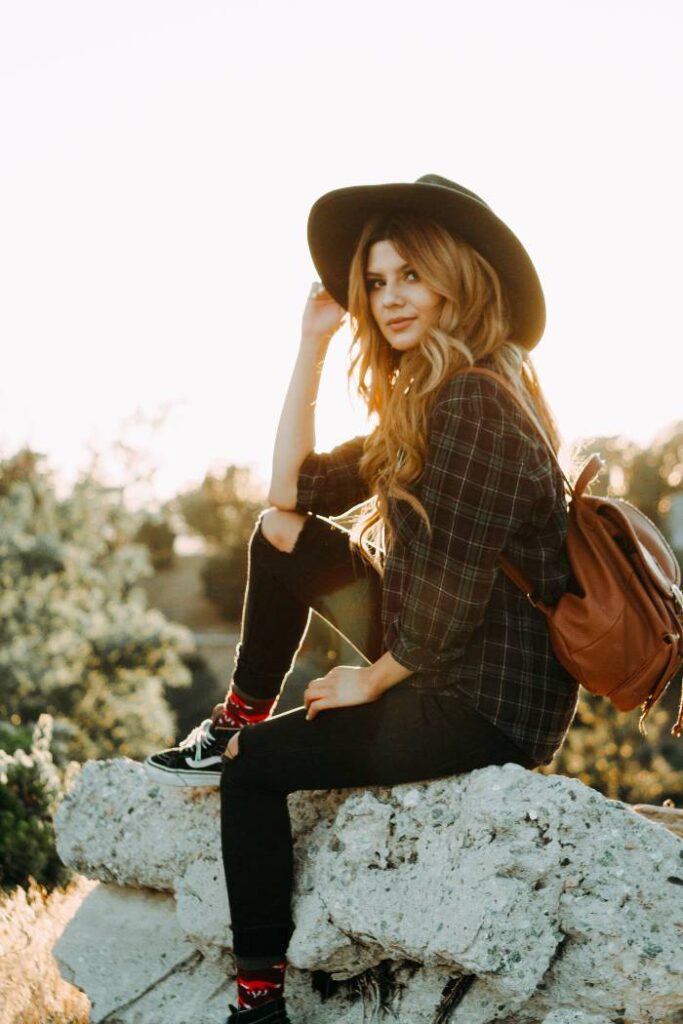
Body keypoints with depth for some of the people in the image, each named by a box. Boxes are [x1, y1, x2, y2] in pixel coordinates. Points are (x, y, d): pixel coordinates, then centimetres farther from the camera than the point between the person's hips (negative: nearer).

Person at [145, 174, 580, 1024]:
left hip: (487, 703, -9)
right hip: (441, 664, 9)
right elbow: (291, 491, 8)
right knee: (283, 542, 8)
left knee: (255, 766, -4)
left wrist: (373, 678, -10)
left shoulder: (475, 404, -20)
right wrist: (313, 345, 5)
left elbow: (453, 585, -24)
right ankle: (238, 720, 15)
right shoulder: (428, 396, 12)